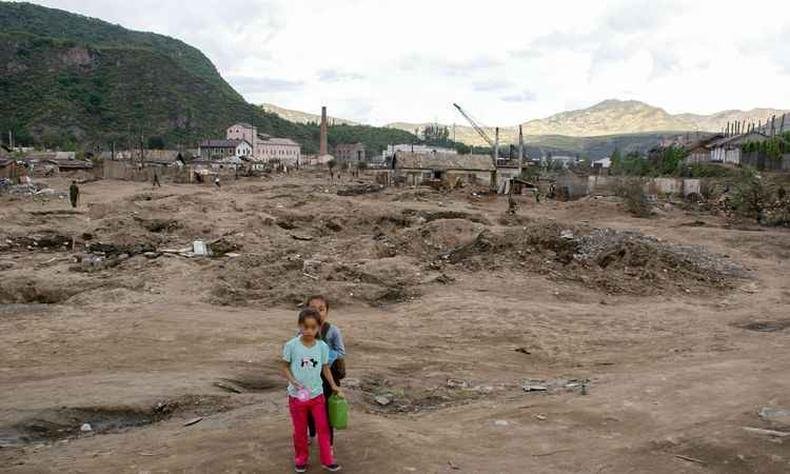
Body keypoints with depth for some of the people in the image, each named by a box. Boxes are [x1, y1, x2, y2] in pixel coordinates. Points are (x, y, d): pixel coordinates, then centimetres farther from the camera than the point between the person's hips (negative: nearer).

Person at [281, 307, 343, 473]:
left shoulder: (322, 346, -8)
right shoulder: (291, 345, -15)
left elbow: (325, 368, 5)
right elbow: (285, 367, -5)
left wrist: (333, 385, -3)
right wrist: (293, 381, -21)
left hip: (317, 395, 2)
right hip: (297, 396, -2)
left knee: (323, 428, 8)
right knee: (300, 431, 14)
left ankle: (327, 460, 22)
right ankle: (301, 459, 33)